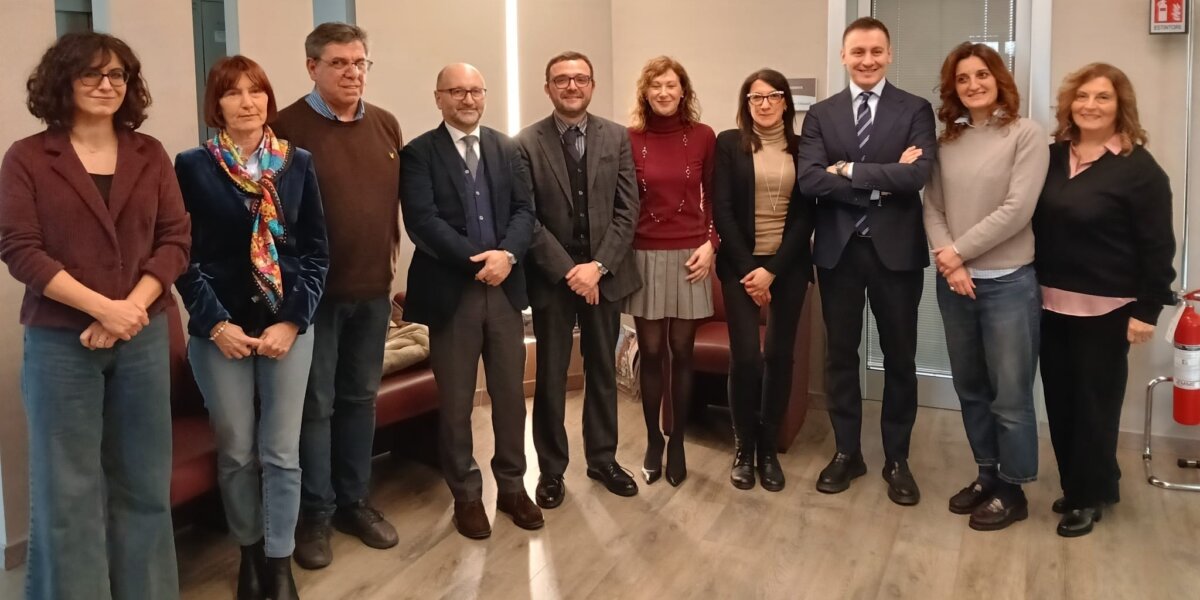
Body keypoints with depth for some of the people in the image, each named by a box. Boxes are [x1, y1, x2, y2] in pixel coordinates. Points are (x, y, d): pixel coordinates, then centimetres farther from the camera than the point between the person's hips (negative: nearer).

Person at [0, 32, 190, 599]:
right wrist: (103, 308, -17)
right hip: (60, 341, -2)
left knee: (144, 482, 10)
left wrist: (132, 308, -12)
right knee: (67, 489, 4)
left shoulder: (149, 155, 7)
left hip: (143, 336, 3)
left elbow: (175, 240, 2)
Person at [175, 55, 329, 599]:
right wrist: (215, 323, -12)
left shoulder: (298, 164, 4)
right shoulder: (192, 167, 0)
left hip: (287, 326, 1)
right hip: (221, 330, -1)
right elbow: (182, 254, -3)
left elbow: (317, 250, 3)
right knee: (235, 453, 8)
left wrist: (293, 321, -7)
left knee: (281, 453, 3)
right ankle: (249, 551, 28)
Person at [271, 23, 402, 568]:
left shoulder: (386, 125, 8)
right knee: (316, 404, 4)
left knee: (360, 398, 14)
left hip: (373, 287, 5)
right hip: (314, 289, -5)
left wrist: (393, 263, 10)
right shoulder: (287, 127, -8)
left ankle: (355, 501, 28)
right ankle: (314, 514, 18)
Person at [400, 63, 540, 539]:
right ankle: (466, 495, 22)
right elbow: (422, 221, -13)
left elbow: (525, 209, 3)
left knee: (511, 393, 10)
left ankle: (512, 487, 26)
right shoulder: (419, 153, -2)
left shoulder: (506, 149, 11)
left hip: (505, 287, 4)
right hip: (450, 291, -3)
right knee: (455, 402, 7)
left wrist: (506, 254, -15)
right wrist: (475, 261, -19)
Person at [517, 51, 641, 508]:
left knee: (603, 372, 13)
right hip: (551, 277, -2)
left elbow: (628, 210, -2)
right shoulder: (526, 143, -4)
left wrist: (598, 265, -13)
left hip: (606, 273, 2)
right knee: (550, 377, 7)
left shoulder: (617, 137, 3)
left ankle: (603, 458, 29)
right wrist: (568, 271, -15)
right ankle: (551, 469, 21)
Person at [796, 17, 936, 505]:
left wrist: (849, 170, -14)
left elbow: (918, 174, -16)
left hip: (896, 248, -1)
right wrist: (882, 181, -15)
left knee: (900, 357, 8)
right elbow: (809, 180, -10)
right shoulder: (821, 114, 5)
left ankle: (896, 459, 23)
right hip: (838, 248, 2)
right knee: (840, 354, 11)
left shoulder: (916, 110, 1)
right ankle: (846, 451, 26)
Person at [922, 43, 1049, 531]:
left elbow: (1016, 210, -14)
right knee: (970, 391, 14)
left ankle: (1011, 490, 21)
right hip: (953, 283, 5)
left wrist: (958, 252, -12)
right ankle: (987, 475, 31)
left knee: (1010, 397, 3)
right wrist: (947, 260, -12)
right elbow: (932, 208, 4)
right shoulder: (947, 141, 8)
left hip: (1008, 283, -4)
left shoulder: (1026, 134, -5)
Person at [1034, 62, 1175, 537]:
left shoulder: (1139, 169, -9)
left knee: (1094, 401, 6)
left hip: (1105, 308, -5)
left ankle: (1090, 495, 21)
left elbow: (1157, 246, -9)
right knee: (1059, 398, 11)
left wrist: (1146, 310, -12)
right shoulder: (1053, 156, 5)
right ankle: (1074, 485, 28)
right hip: (1051, 301, 5)